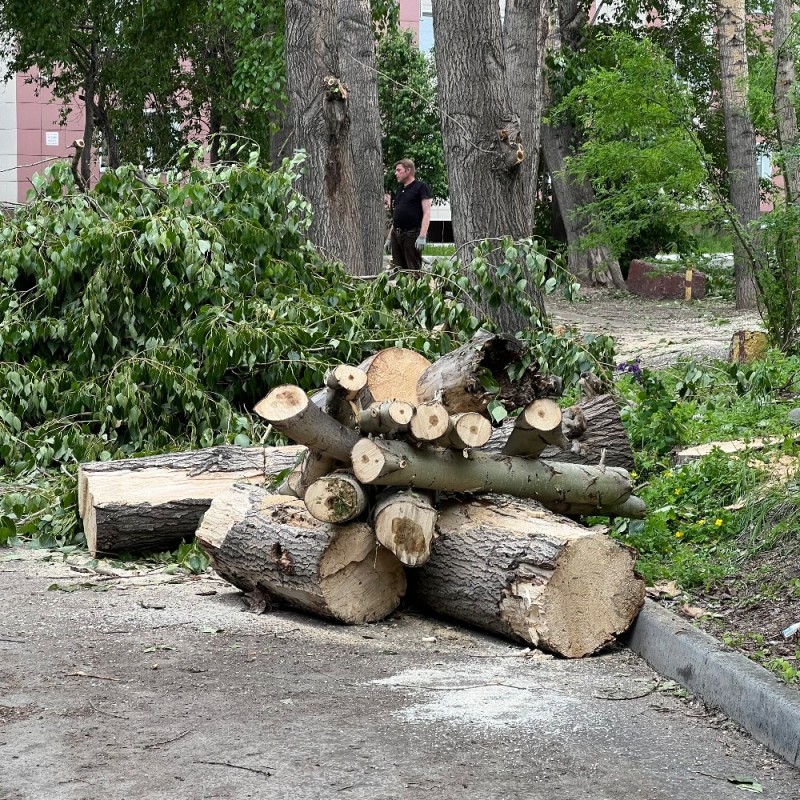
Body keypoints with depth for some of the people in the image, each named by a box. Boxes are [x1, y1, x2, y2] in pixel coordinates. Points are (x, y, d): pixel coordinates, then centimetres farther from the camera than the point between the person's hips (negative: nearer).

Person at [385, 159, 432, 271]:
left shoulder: (421, 186, -3)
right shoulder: (400, 190, 20)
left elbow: (427, 212, -10)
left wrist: (422, 236, -20)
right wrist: (389, 237, 20)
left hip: (412, 234, -7)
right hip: (396, 235, 7)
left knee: (414, 270, -10)